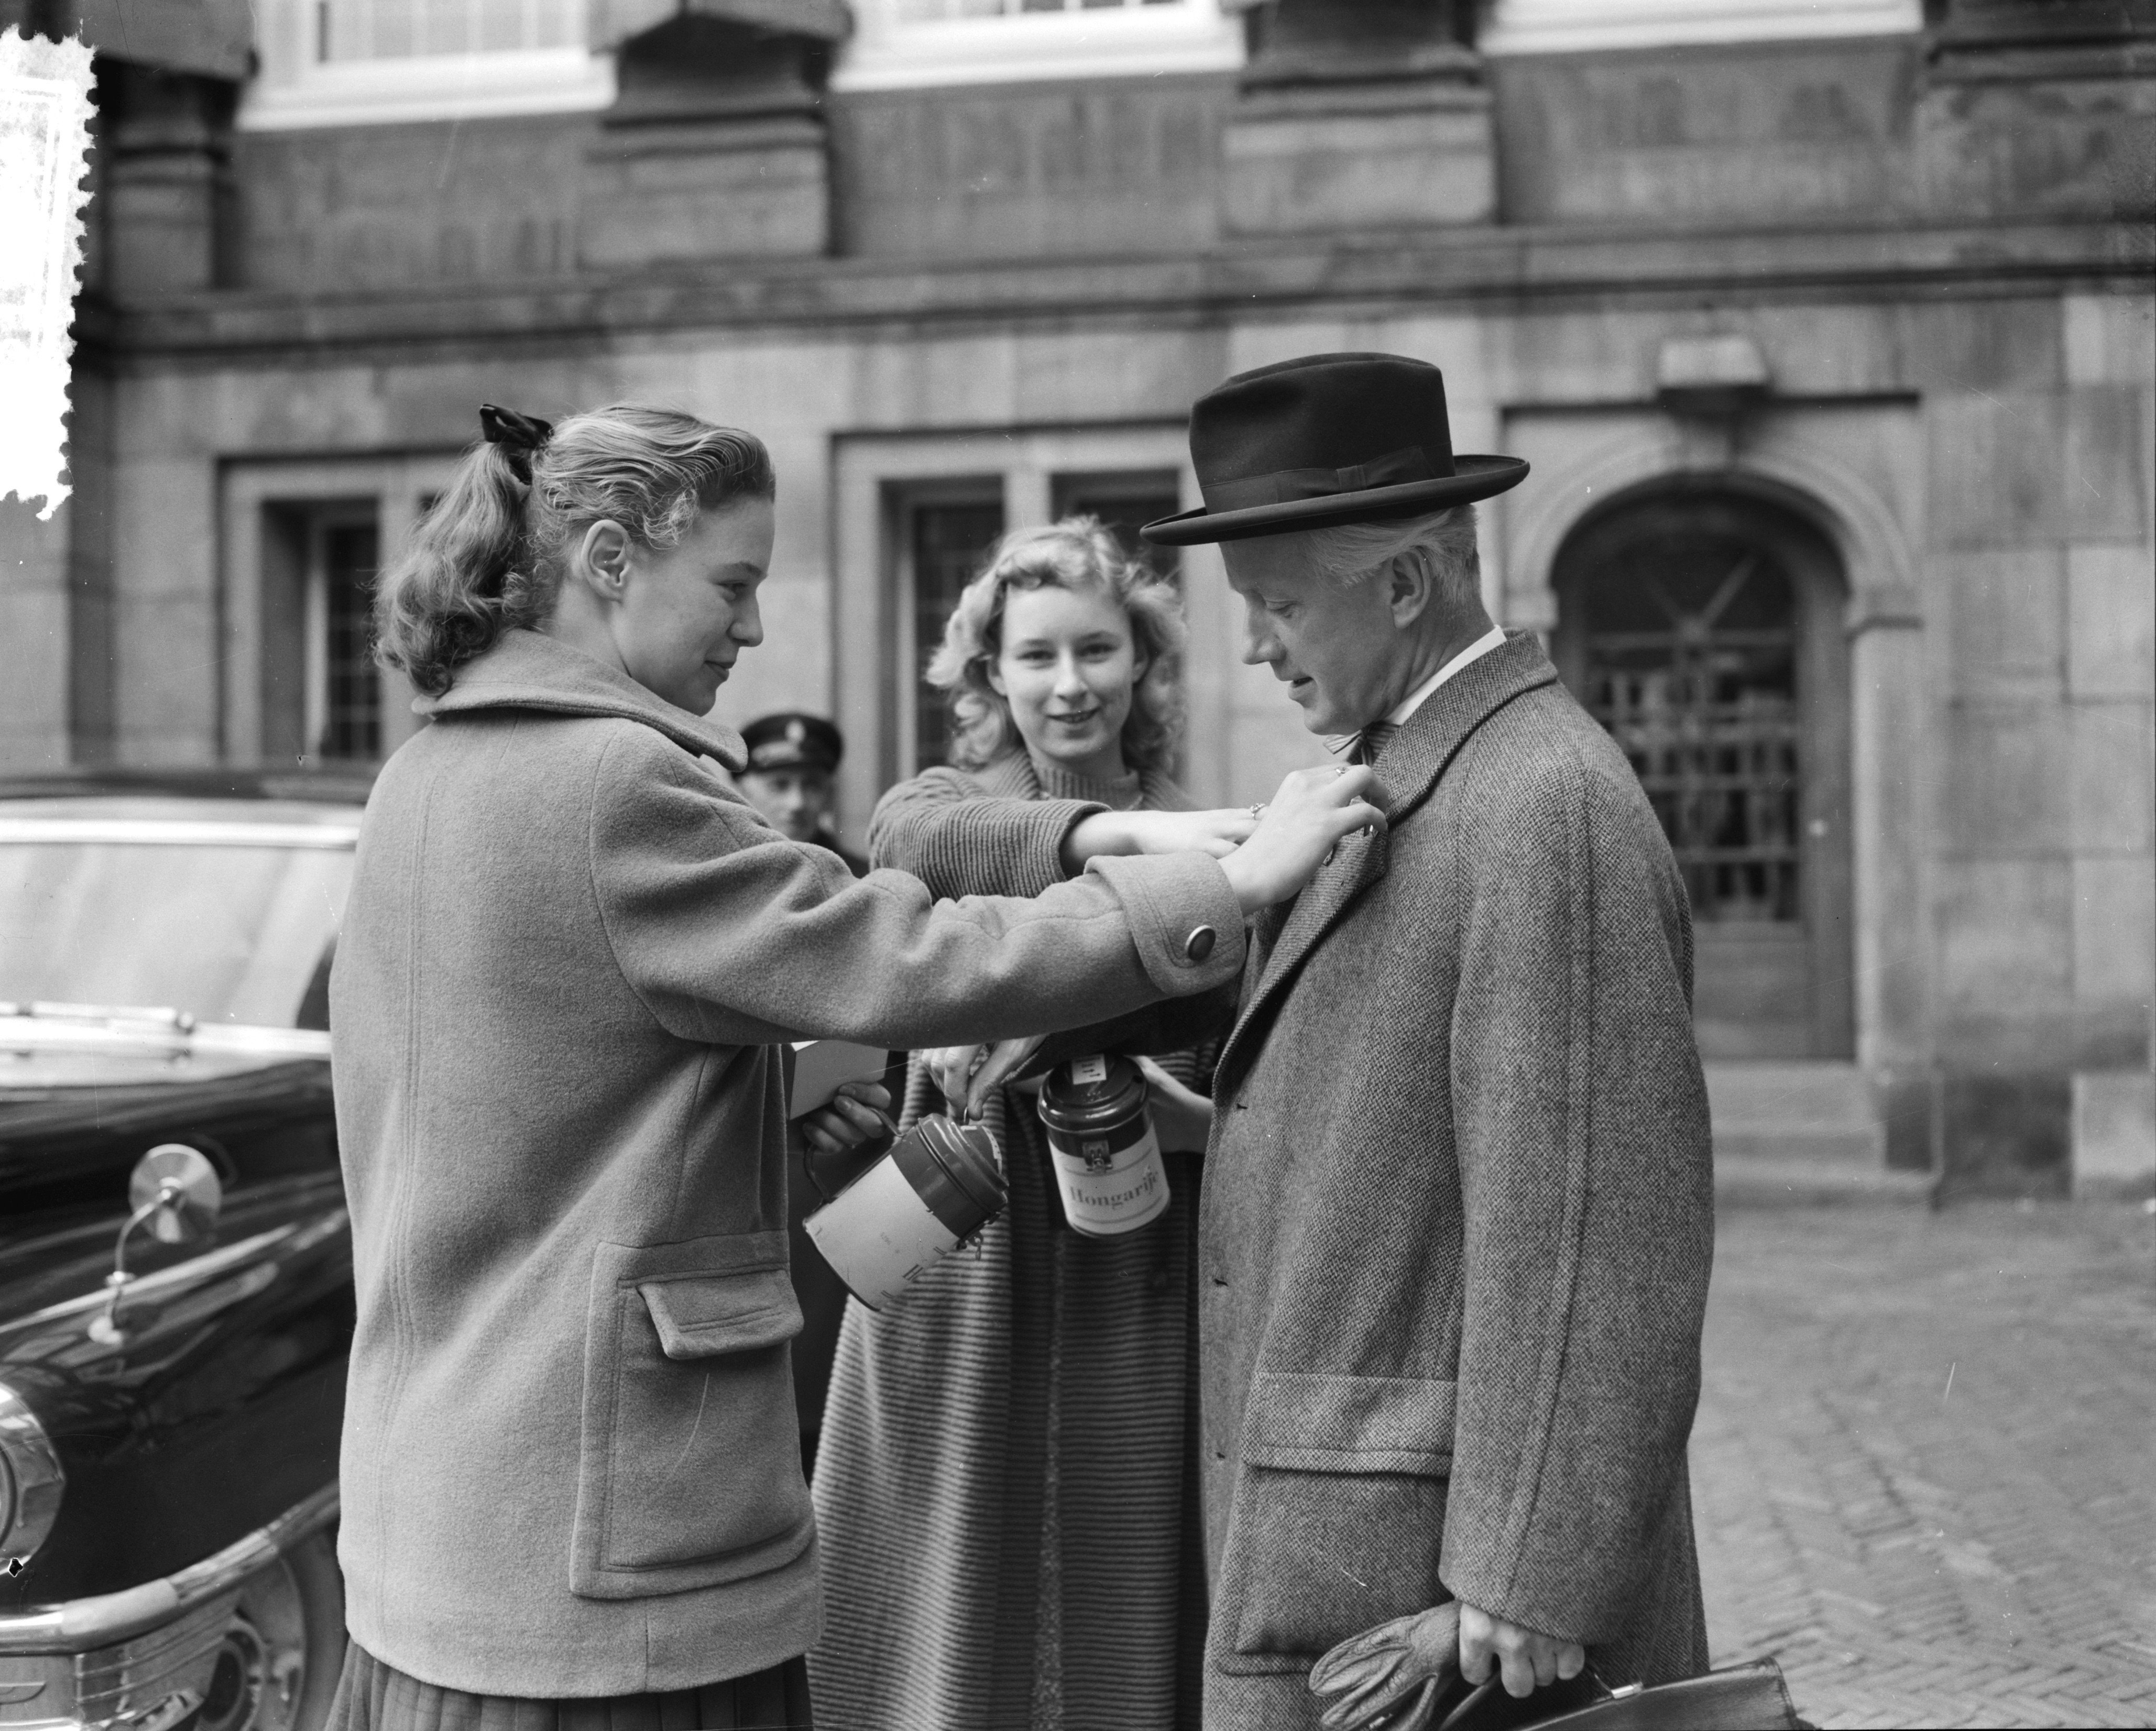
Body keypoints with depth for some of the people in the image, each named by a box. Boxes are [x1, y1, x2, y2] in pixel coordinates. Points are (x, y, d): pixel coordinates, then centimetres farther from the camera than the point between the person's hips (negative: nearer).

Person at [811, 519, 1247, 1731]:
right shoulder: (941, 805, 4)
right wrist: (1116, 832, -39)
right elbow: (921, 844, -22)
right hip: (964, 1305, 0)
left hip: (1137, 1314, 0)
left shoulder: (1200, 846, 3)